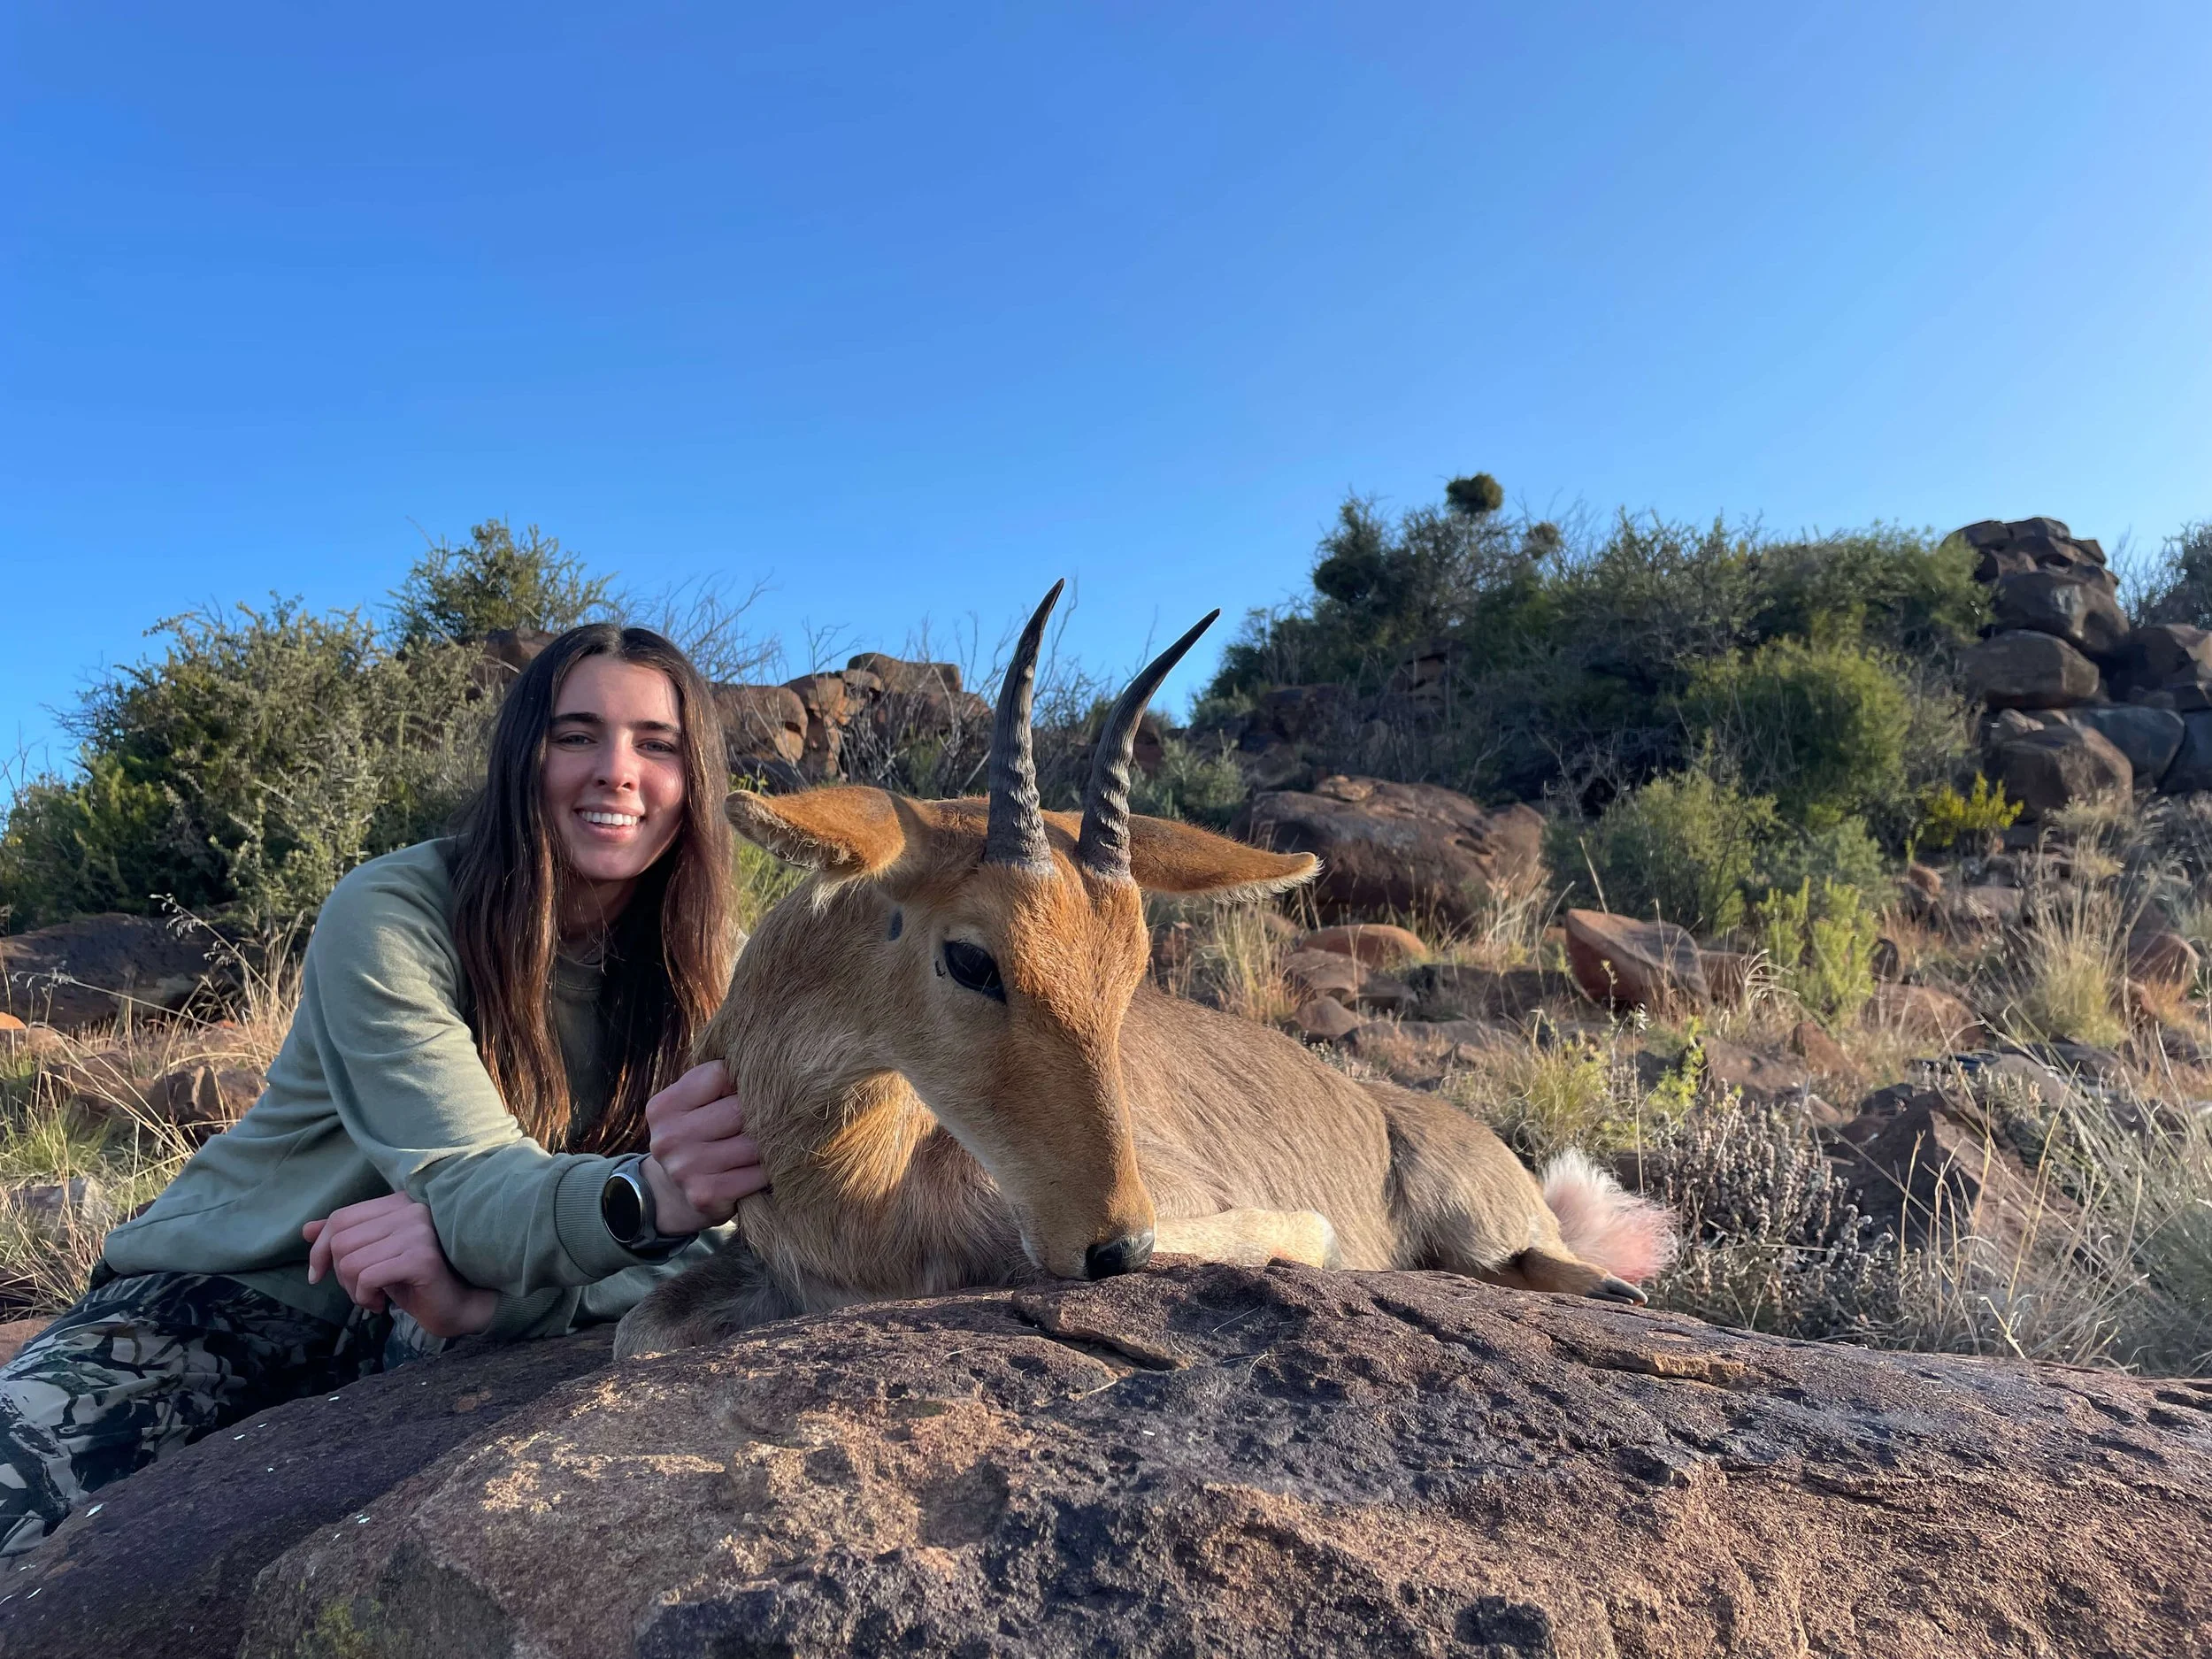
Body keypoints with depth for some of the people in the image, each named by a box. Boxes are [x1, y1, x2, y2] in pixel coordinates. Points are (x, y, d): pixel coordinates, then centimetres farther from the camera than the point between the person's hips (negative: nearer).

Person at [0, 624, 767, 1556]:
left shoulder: (711, 975, -9)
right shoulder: (389, 917, -19)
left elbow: (714, 1244, -17)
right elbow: (464, 1184, -29)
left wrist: (484, 1299, -36)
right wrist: (647, 1195, -52)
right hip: (239, 1296, -3)